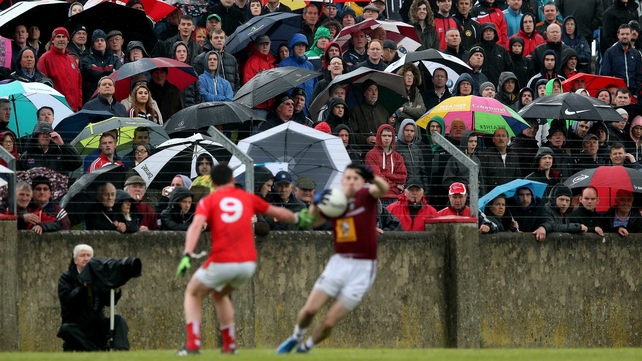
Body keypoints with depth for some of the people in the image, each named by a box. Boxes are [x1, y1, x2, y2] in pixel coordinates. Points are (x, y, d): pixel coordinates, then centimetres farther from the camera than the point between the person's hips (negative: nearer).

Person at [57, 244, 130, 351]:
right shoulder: (66, 277, 3)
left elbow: (108, 301, 2)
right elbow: (66, 300, -14)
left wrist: (116, 291, -19)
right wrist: (84, 287, -26)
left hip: (97, 323, 3)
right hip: (76, 324, -3)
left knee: (119, 320, -21)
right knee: (66, 329, -35)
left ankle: (121, 349, -43)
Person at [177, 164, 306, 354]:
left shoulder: (208, 201, 6)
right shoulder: (247, 198, 15)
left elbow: (196, 226, -13)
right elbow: (278, 212, 26)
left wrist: (187, 255, -23)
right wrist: (298, 218, 45)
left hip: (221, 262, -4)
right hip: (248, 263, 4)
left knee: (193, 294, 19)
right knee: (219, 295, 32)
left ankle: (193, 345, 3)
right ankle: (229, 345, 26)